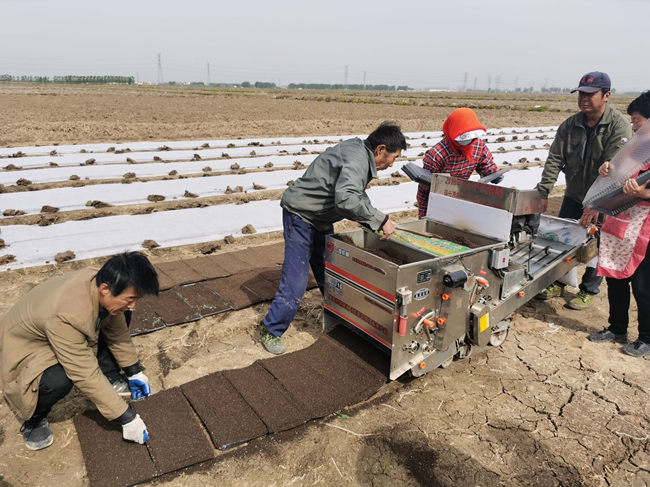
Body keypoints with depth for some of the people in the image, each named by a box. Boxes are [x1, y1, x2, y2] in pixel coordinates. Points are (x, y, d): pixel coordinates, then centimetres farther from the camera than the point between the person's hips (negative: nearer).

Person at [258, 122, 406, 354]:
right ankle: (270, 330, 9)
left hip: (321, 218, 10)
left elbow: (356, 193, 15)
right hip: (301, 215, -10)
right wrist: (379, 220, -36)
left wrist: (373, 221, 3)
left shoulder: (359, 152, 5)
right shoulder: (356, 160, -27)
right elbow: (346, 199, -44)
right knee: (296, 281, -7)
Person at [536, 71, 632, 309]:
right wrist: (542, 193, -16)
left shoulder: (619, 126, -18)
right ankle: (557, 283, 27)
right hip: (574, 196, 4)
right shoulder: (570, 125, -4)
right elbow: (555, 160, -6)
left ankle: (588, 290, 25)